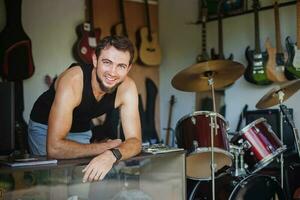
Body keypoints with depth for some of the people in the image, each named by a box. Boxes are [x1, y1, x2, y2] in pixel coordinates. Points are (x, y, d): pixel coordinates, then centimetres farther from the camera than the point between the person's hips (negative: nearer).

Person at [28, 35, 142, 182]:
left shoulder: (127, 88, -24)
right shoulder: (72, 82, -36)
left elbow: (135, 141, -25)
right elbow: (54, 147, -41)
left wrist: (112, 154, -48)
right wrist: (106, 146, -35)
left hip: (81, 130, 4)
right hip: (44, 127, -4)